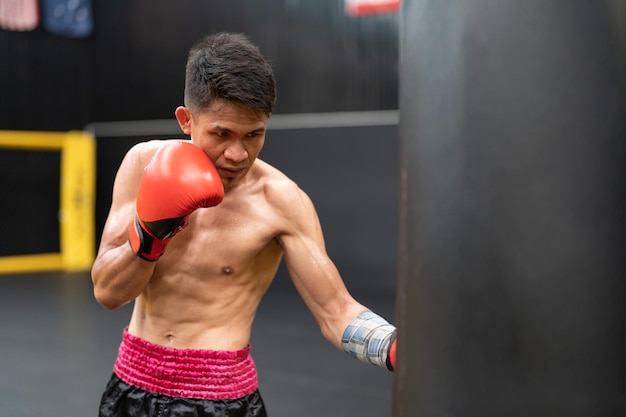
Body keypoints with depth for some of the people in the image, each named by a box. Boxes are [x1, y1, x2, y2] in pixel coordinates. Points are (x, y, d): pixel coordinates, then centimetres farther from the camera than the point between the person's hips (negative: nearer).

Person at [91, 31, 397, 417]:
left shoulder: (280, 201, -17)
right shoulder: (145, 163, -6)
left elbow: (337, 313, -17)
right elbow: (107, 292, -7)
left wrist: (400, 347, -35)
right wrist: (150, 231, -24)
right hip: (133, 384, 4)